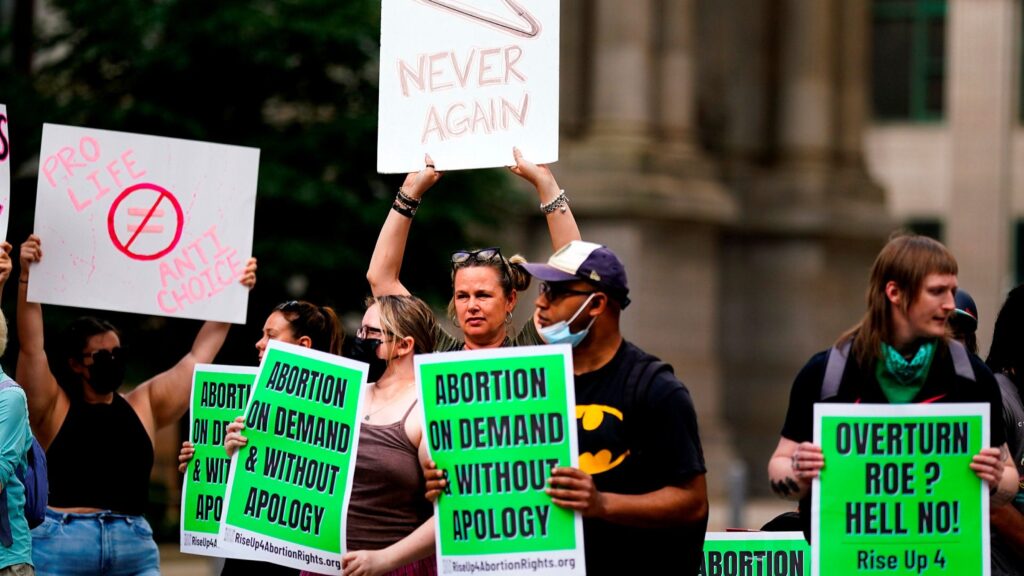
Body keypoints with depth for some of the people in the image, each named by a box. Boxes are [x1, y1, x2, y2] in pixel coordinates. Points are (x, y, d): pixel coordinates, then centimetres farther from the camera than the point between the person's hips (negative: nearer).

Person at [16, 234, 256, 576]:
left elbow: (198, 356, 19)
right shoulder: (54, 408, 5)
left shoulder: (144, 406, 16)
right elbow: (31, 347, -7)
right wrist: (26, 278, -18)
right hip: (61, 548, -4)